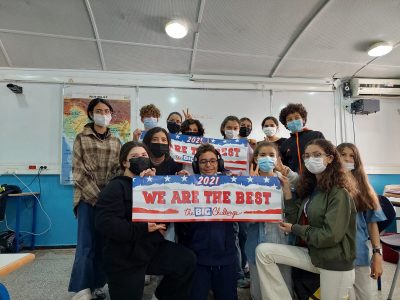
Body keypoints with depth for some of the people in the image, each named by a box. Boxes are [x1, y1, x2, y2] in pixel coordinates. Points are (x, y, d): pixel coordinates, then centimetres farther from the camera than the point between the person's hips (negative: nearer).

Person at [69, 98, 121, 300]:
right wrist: (97, 196, -13)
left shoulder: (116, 142, 12)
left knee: (104, 243, 7)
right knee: (86, 243, -5)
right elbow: (79, 172, -4)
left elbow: (119, 170, 7)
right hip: (88, 198, -3)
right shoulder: (81, 138, 3)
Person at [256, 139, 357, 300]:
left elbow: (330, 236, -22)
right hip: (311, 253, 7)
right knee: (263, 251, -8)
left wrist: (294, 229, -11)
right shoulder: (311, 188, 8)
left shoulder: (339, 193, -16)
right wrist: (287, 192, -4)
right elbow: (296, 221, 3)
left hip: (335, 263, -7)